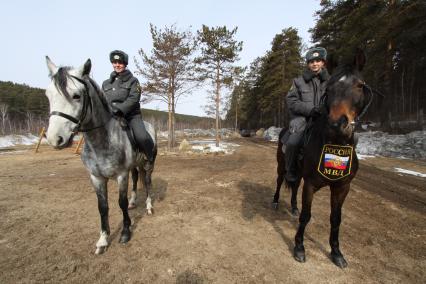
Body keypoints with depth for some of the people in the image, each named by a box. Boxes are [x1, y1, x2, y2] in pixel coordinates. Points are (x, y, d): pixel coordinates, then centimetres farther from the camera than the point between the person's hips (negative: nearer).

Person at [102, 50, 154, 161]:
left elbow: (133, 99, -10)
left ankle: (150, 160, -3)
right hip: (111, 117, 5)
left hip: (131, 115, -5)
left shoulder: (133, 80, 4)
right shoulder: (106, 83, 17)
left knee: (142, 138, -27)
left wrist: (119, 110, -22)